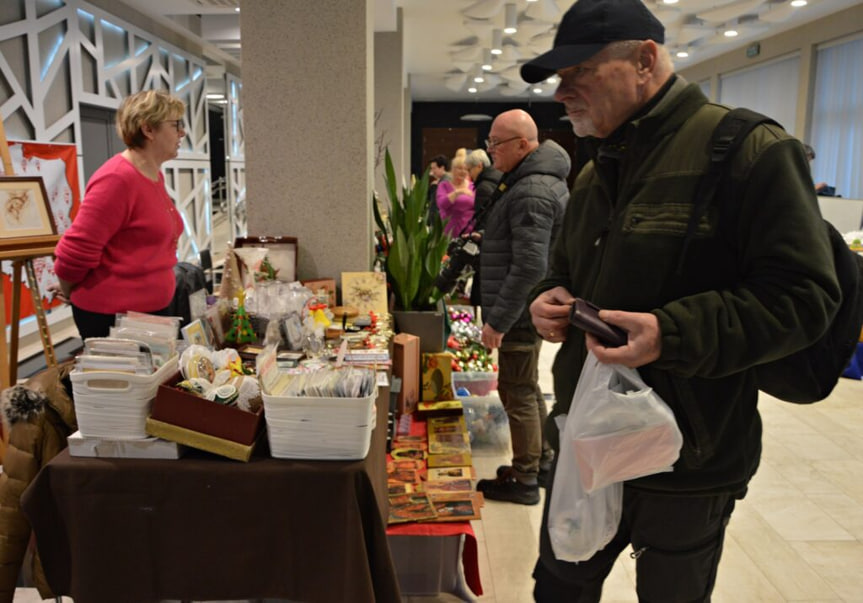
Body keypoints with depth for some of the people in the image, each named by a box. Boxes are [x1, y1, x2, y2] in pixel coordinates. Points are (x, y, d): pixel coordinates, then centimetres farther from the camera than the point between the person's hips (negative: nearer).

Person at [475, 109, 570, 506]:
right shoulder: (542, 178, 13)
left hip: (521, 313, -11)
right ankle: (542, 460, 35)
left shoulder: (532, 192, -22)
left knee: (517, 392, 0)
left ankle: (524, 480, 13)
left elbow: (529, 267, -27)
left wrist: (498, 320, -23)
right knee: (528, 388, 20)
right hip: (528, 310, 11)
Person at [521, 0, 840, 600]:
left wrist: (672, 334, -30)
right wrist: (550, 296, -1)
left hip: (686, 460, -6)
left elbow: (803, 295, -18)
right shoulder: (596, 171, 11)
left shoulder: (750, 150, -14)